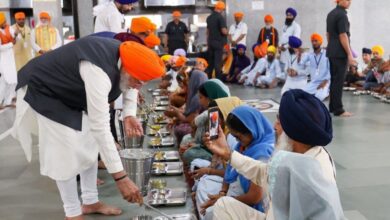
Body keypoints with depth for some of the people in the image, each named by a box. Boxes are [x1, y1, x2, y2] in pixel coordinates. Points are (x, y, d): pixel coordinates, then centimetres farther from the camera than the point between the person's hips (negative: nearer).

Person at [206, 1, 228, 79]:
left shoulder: (209, 17, 10)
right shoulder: (220, 17, -14)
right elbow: (224, 31, -22)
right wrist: (227, 31, 1)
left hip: (210, 42, 7)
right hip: (219, 42, -7)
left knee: (210, 61, 13)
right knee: (218, 62, -4)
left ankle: (208, 78, 16)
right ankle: (218, 79, -2)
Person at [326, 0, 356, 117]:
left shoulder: (331, 14, 15)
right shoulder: (342, 15, -14)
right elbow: (343, 36, -18)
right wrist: (349, 54, -16)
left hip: (331, 52, 9)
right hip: (340, 53, -9)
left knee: (333, 80, 12)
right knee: (339, 81, -6)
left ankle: (332, 107, 17)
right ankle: (338, 109, -3)